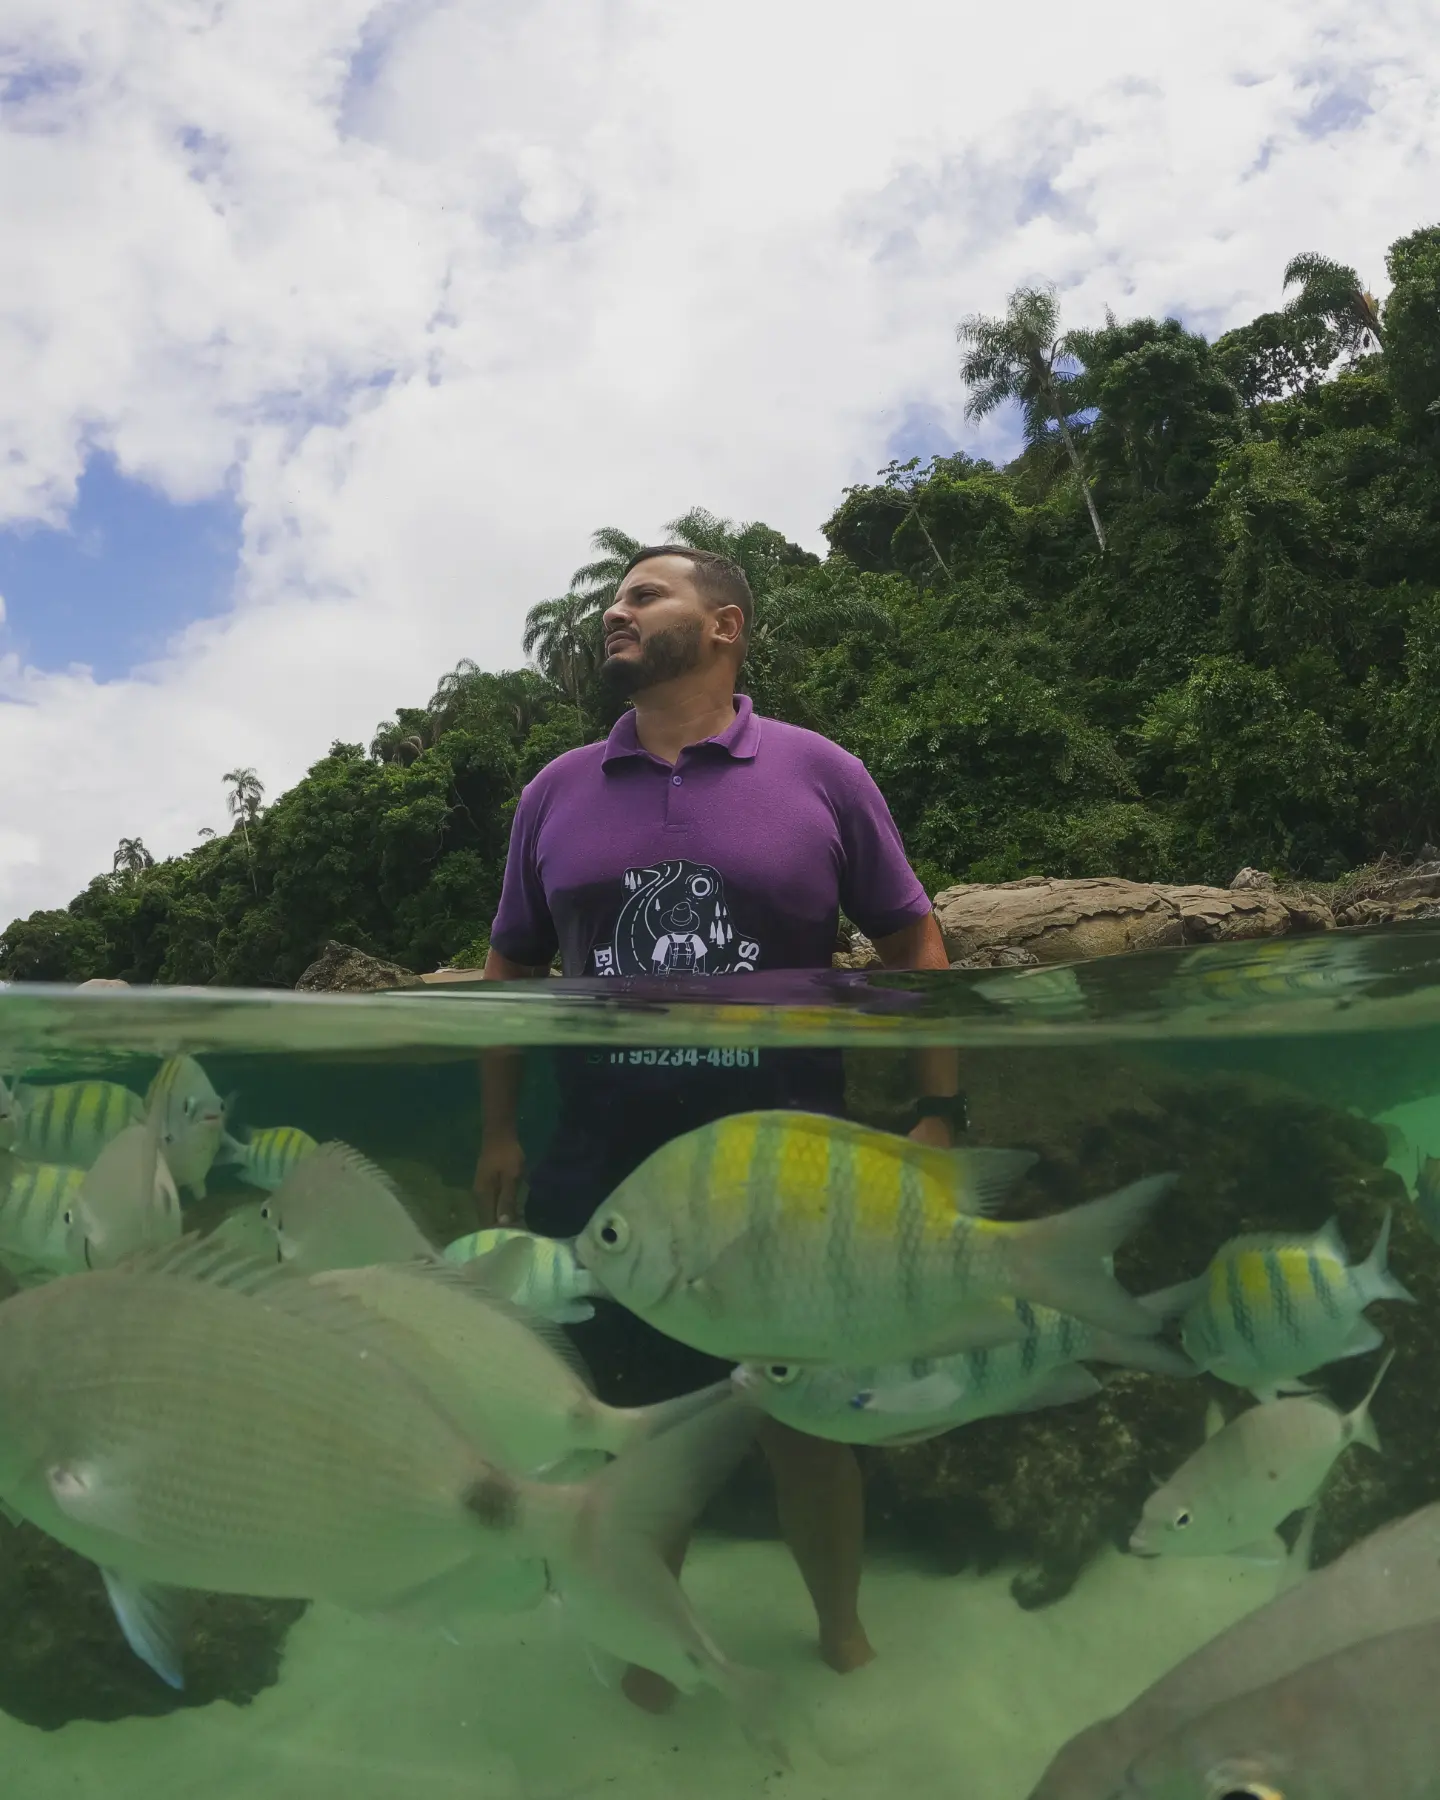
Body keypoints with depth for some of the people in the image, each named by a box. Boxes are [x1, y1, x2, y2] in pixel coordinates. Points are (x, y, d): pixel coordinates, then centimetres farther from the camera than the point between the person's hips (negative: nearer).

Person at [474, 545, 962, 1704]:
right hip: (607, 1173, 2)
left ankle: (842, 1631, 43)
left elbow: (912, 941, 1)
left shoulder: (819, 773, -2)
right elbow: (512, 966, 11)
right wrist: (500, 1131, 6)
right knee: (639, 1421, 17)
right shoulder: (557, 791, 5)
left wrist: (938, 1111, -6)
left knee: (809, 1421, 14)